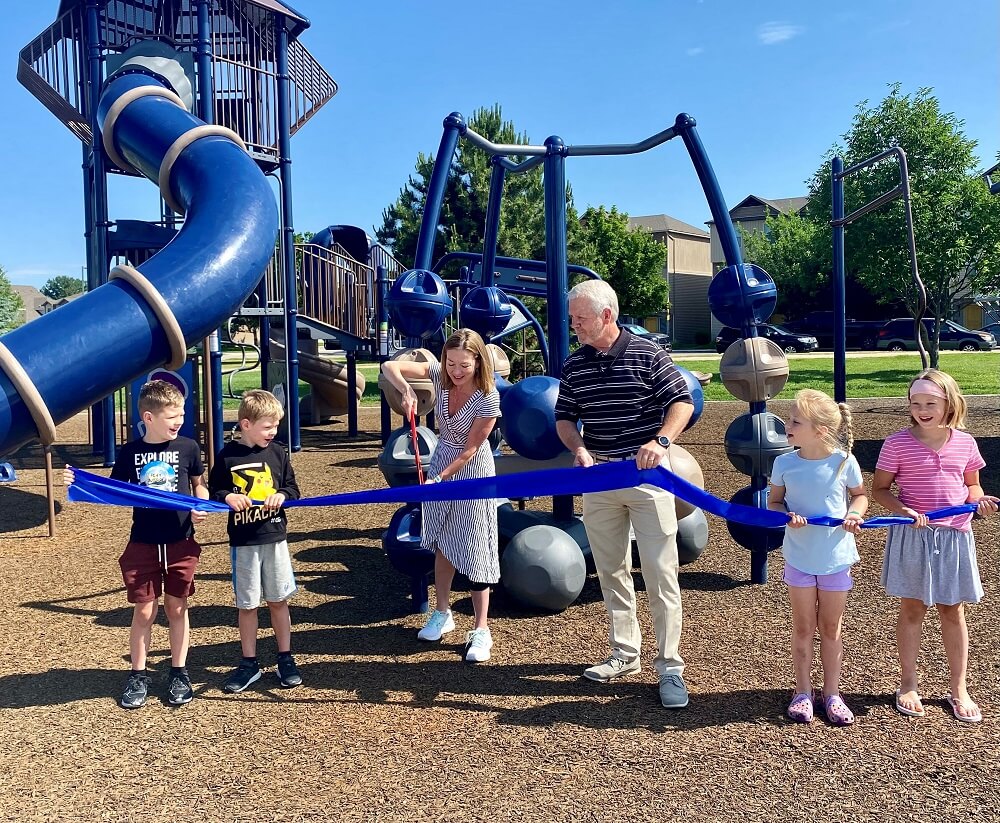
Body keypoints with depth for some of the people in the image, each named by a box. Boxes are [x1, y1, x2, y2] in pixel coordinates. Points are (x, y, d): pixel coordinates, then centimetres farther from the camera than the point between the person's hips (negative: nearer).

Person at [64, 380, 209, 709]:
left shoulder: (188, 447, -4)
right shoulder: (130, 452, -4)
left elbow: (199, 484, 8)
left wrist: (202, 507, -11)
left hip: (181, 543, 0)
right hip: (143, 545, 0)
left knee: (177, 608, 10)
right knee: (144, 611, 6)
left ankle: (179, 673, 23)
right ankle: (138, 676, 22)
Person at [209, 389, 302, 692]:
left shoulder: (278, 453, 1)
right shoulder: (228, 456, -5)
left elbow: (292, 487, 7)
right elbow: (214, 490, 2)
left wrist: (282, 495, -14)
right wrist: (228, 497, -19)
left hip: (275, 536, 1)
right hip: (243, 541, -1)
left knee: (278, 600, 9)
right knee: (247, 604, 8)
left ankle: (285, 659, 22)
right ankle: (249, 664, 22)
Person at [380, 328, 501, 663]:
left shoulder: (488, 398, -25)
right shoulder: (440, 375, -13)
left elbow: (470, 450, -19)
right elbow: (389, 366, -15)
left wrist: (438, 479, -19)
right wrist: (407, 390, -33)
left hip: (472, 470, -5)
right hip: (441, 461, 5)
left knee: (474, 548, -3)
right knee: (443, 542, 15)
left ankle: (481, 630, 6)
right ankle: (442, 613, 31)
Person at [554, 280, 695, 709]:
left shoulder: (647, 355, -5)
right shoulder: (573, 366, 6)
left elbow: (683, 402, -6)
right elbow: (564, 418, 8)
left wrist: (660, 440, -23)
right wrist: (579, 448, -13)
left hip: (647, 477, -4)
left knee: (660, 574, -3)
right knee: (611, 572, 12)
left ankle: (670, 667, 7)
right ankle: (624, 654, 26)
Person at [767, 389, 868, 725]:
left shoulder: (844, 462, -12)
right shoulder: (784, 464, -9)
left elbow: (860, 495, 5)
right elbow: (774, 502, 3)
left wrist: (855, 513, -15)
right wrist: (787, 515, -18)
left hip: (836, 557, -1)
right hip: (799, 557, 1)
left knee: (831, 629, 14)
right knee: (803, 628, 12)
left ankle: (832, 694, 29)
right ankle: (803, 692, 27)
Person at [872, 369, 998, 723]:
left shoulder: (964, 442, 1)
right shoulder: (897, 444, -9)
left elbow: (971, 484, 15)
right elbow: (879, 489, -3)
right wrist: (902, 510, -20)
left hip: (954, 535, 3)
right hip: (912, 535, -2)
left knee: (953, 611, 13)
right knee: (912, 610, 9)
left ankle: (959, 689, 28)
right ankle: (908, 686, 25)